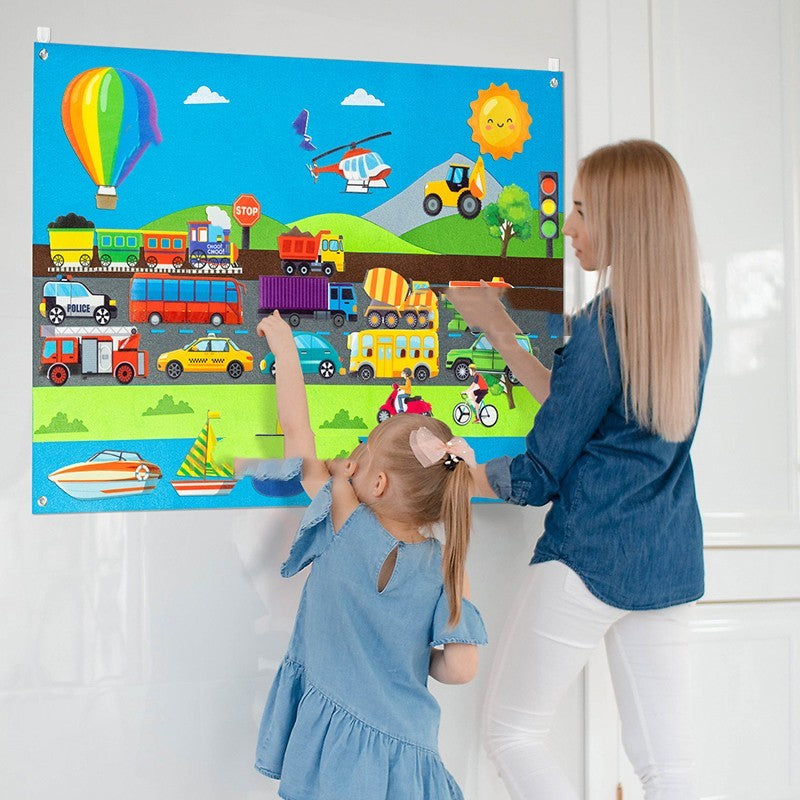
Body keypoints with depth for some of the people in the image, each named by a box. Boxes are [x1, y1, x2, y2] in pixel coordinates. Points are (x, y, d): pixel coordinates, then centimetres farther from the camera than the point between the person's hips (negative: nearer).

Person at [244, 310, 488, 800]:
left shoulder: (346, 521, -14)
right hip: (404, 748, 2)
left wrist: (284, 346, 6)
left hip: (333, 739, -2)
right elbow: (461, 668, -12)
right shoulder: (446, 569, -10)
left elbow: (296, 430, -4)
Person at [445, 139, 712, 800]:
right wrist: (501, 331, 17)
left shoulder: (606, 323, -16)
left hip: (590, 562, -8)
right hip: (670, 565, 8)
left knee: (510, 733, 11)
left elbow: (538, 477, -11)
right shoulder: (694, 312, 6)